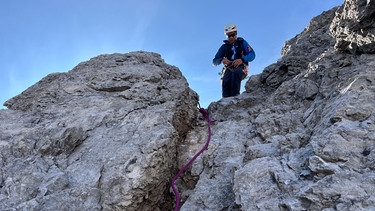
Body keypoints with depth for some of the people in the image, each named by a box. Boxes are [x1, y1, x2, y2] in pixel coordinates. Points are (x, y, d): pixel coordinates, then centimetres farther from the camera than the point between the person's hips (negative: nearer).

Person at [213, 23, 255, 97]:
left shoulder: (242, 42, 9)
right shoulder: (224, 47, 14)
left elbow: (252, 55, -4)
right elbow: (214, 61, 6)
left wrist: (241, 60, -24)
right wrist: (222, 60, -19)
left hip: (241, 68, -1)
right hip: (229, 68, 2)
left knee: (236, 73, -39)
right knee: (226, 81, -33)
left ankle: (235, 96, -44)